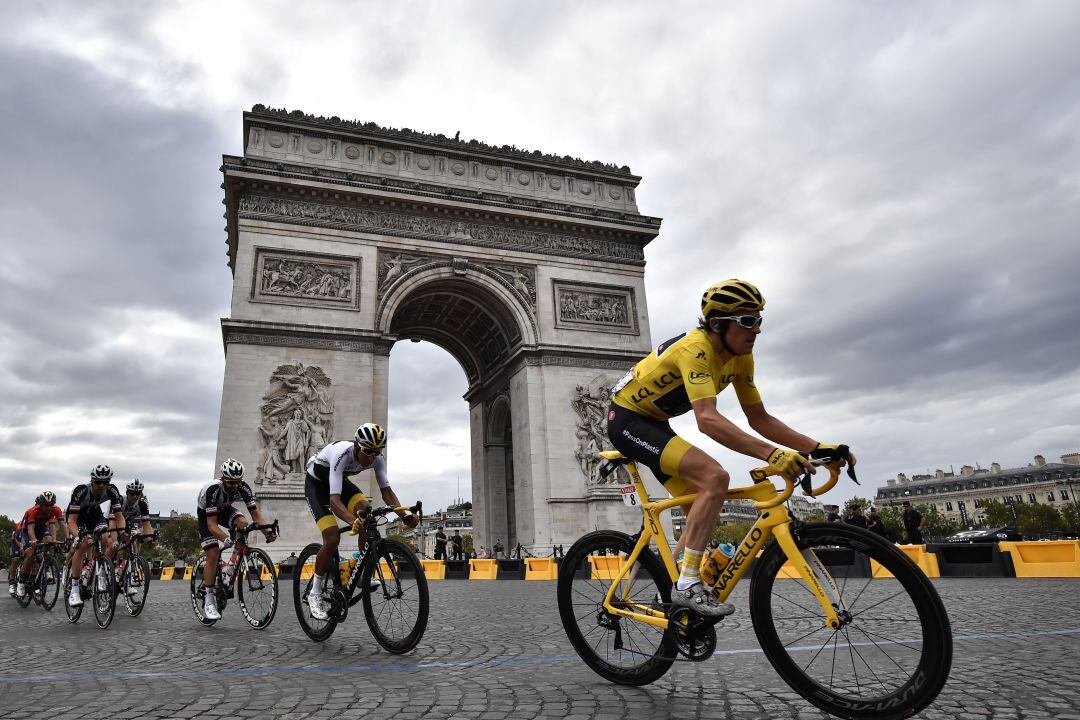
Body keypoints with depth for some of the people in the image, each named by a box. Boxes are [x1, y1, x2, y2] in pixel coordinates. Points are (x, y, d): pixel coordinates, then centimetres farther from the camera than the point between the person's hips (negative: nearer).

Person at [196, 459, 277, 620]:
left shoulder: (243, 488, -27)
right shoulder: (213, 489, -38)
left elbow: (256, 513, -25)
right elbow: (212, 524, -40)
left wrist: (268, 532, -42)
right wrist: (227, 540, -54)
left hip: (224, 509, 4)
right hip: (205, 513, -4)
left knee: (242, 523, -29)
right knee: (213, 554, -15)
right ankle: (208, 601, -4)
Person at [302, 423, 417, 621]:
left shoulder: (377, 457, -22)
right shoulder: (341, 454, -39)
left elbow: (386, 490, -17)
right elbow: (334, 500, -46)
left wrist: (405, 515, -33)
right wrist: (354, 521, -63)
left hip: (340, 480, 5)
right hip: (316, 483, -5)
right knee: (332, 538, -19)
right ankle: (315, 594, 2)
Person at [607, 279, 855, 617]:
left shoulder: (740, 356, -2)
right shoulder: (696, 348, -29)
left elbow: (760, 419, 1)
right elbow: (708, 420, -41)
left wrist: (818, 447, -10)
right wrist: (771, 454, -49)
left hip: (654, 424, 9)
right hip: (627, 419, -9)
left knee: (704, 507, 7)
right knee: (715, 477, -25)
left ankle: (670, 590, 21)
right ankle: (687, 586, -18)